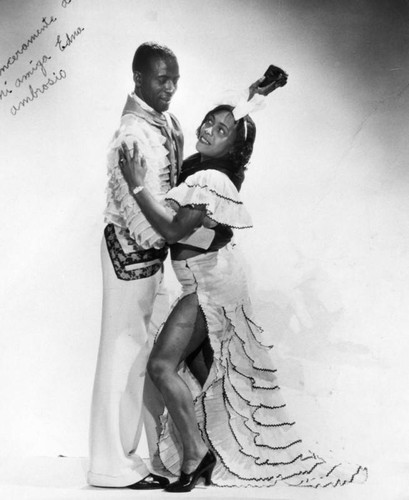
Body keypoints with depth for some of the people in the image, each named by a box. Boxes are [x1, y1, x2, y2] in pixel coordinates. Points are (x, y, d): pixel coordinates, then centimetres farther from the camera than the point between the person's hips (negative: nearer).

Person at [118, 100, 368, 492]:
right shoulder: (196, 167, 9)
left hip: (209, 285, -10)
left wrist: (137, 186, -23)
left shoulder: (212, 180, -21)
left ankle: (195, 457, -3)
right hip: (206, 282, 10)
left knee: (161, 365, -11)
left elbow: (174, 230, -25)